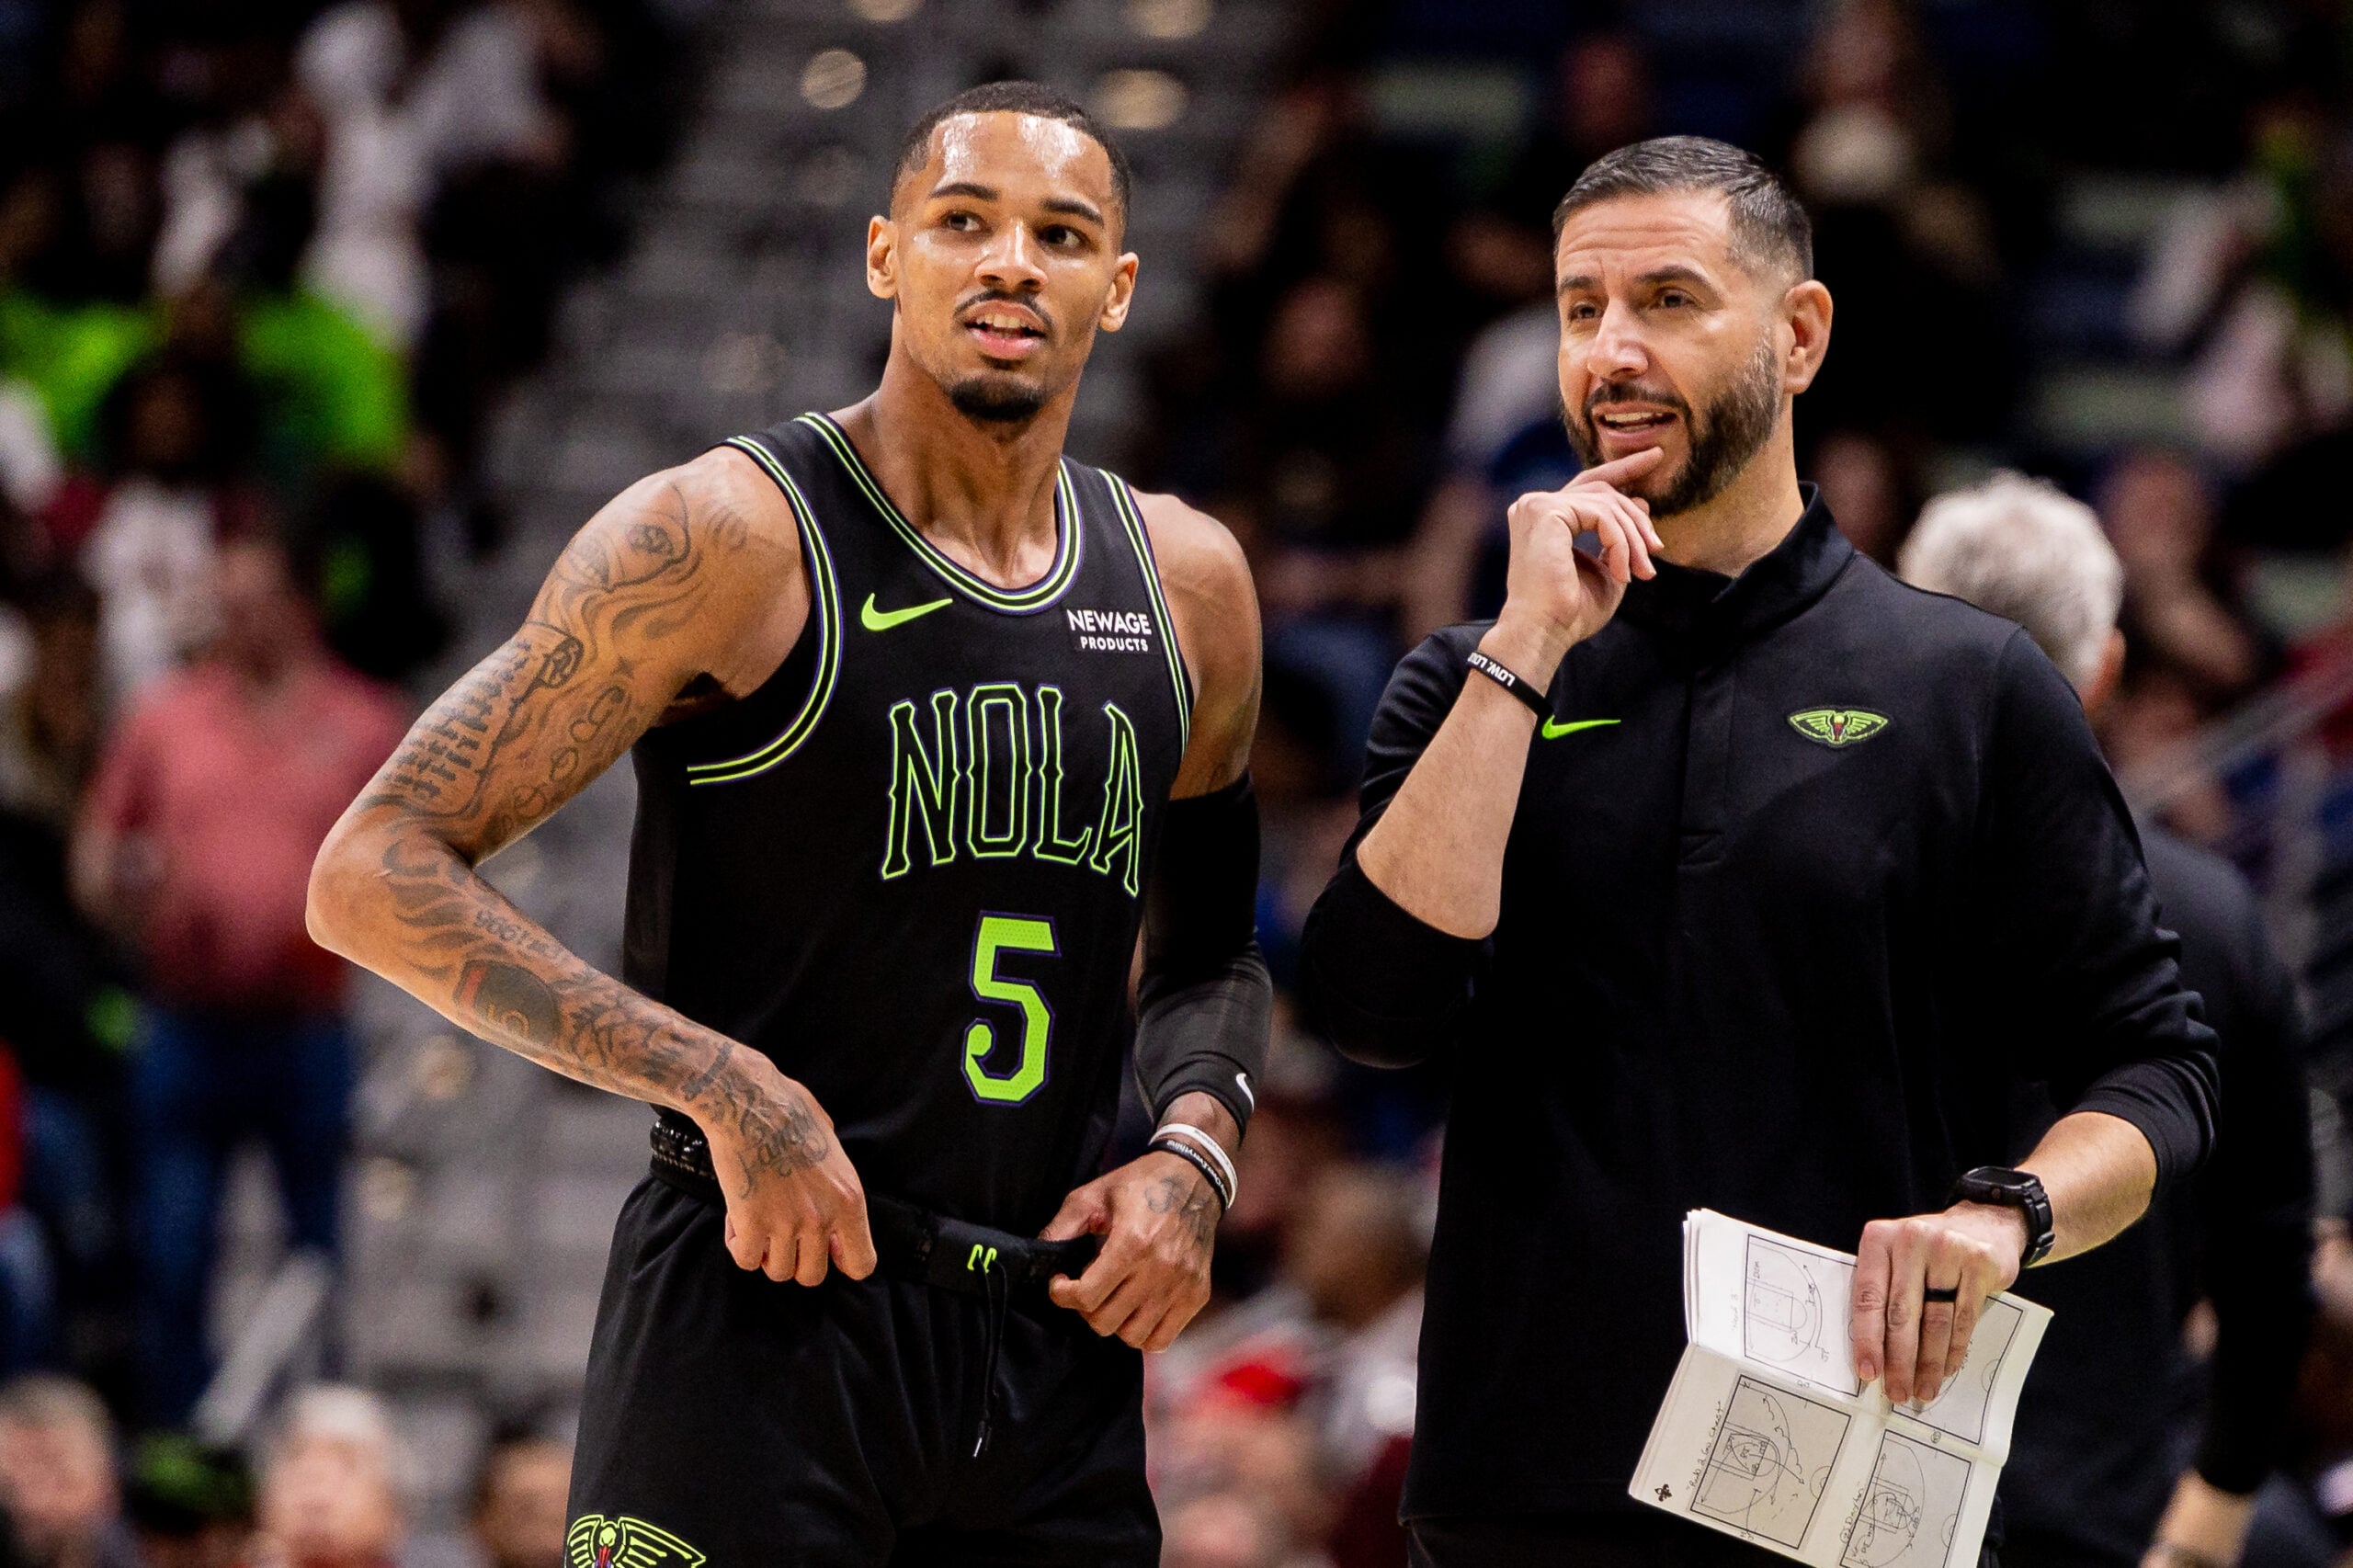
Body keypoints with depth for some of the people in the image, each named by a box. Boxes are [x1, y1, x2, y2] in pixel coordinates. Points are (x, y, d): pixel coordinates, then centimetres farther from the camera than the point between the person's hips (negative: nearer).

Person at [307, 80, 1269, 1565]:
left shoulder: (1185, 583, 11)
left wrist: (1195, 1156, 4)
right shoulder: (728, 537, -7)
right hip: (761, 1326, -5)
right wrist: (730, 1089, -18)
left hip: (1057, 1345, 5)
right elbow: (377, 876, -11)